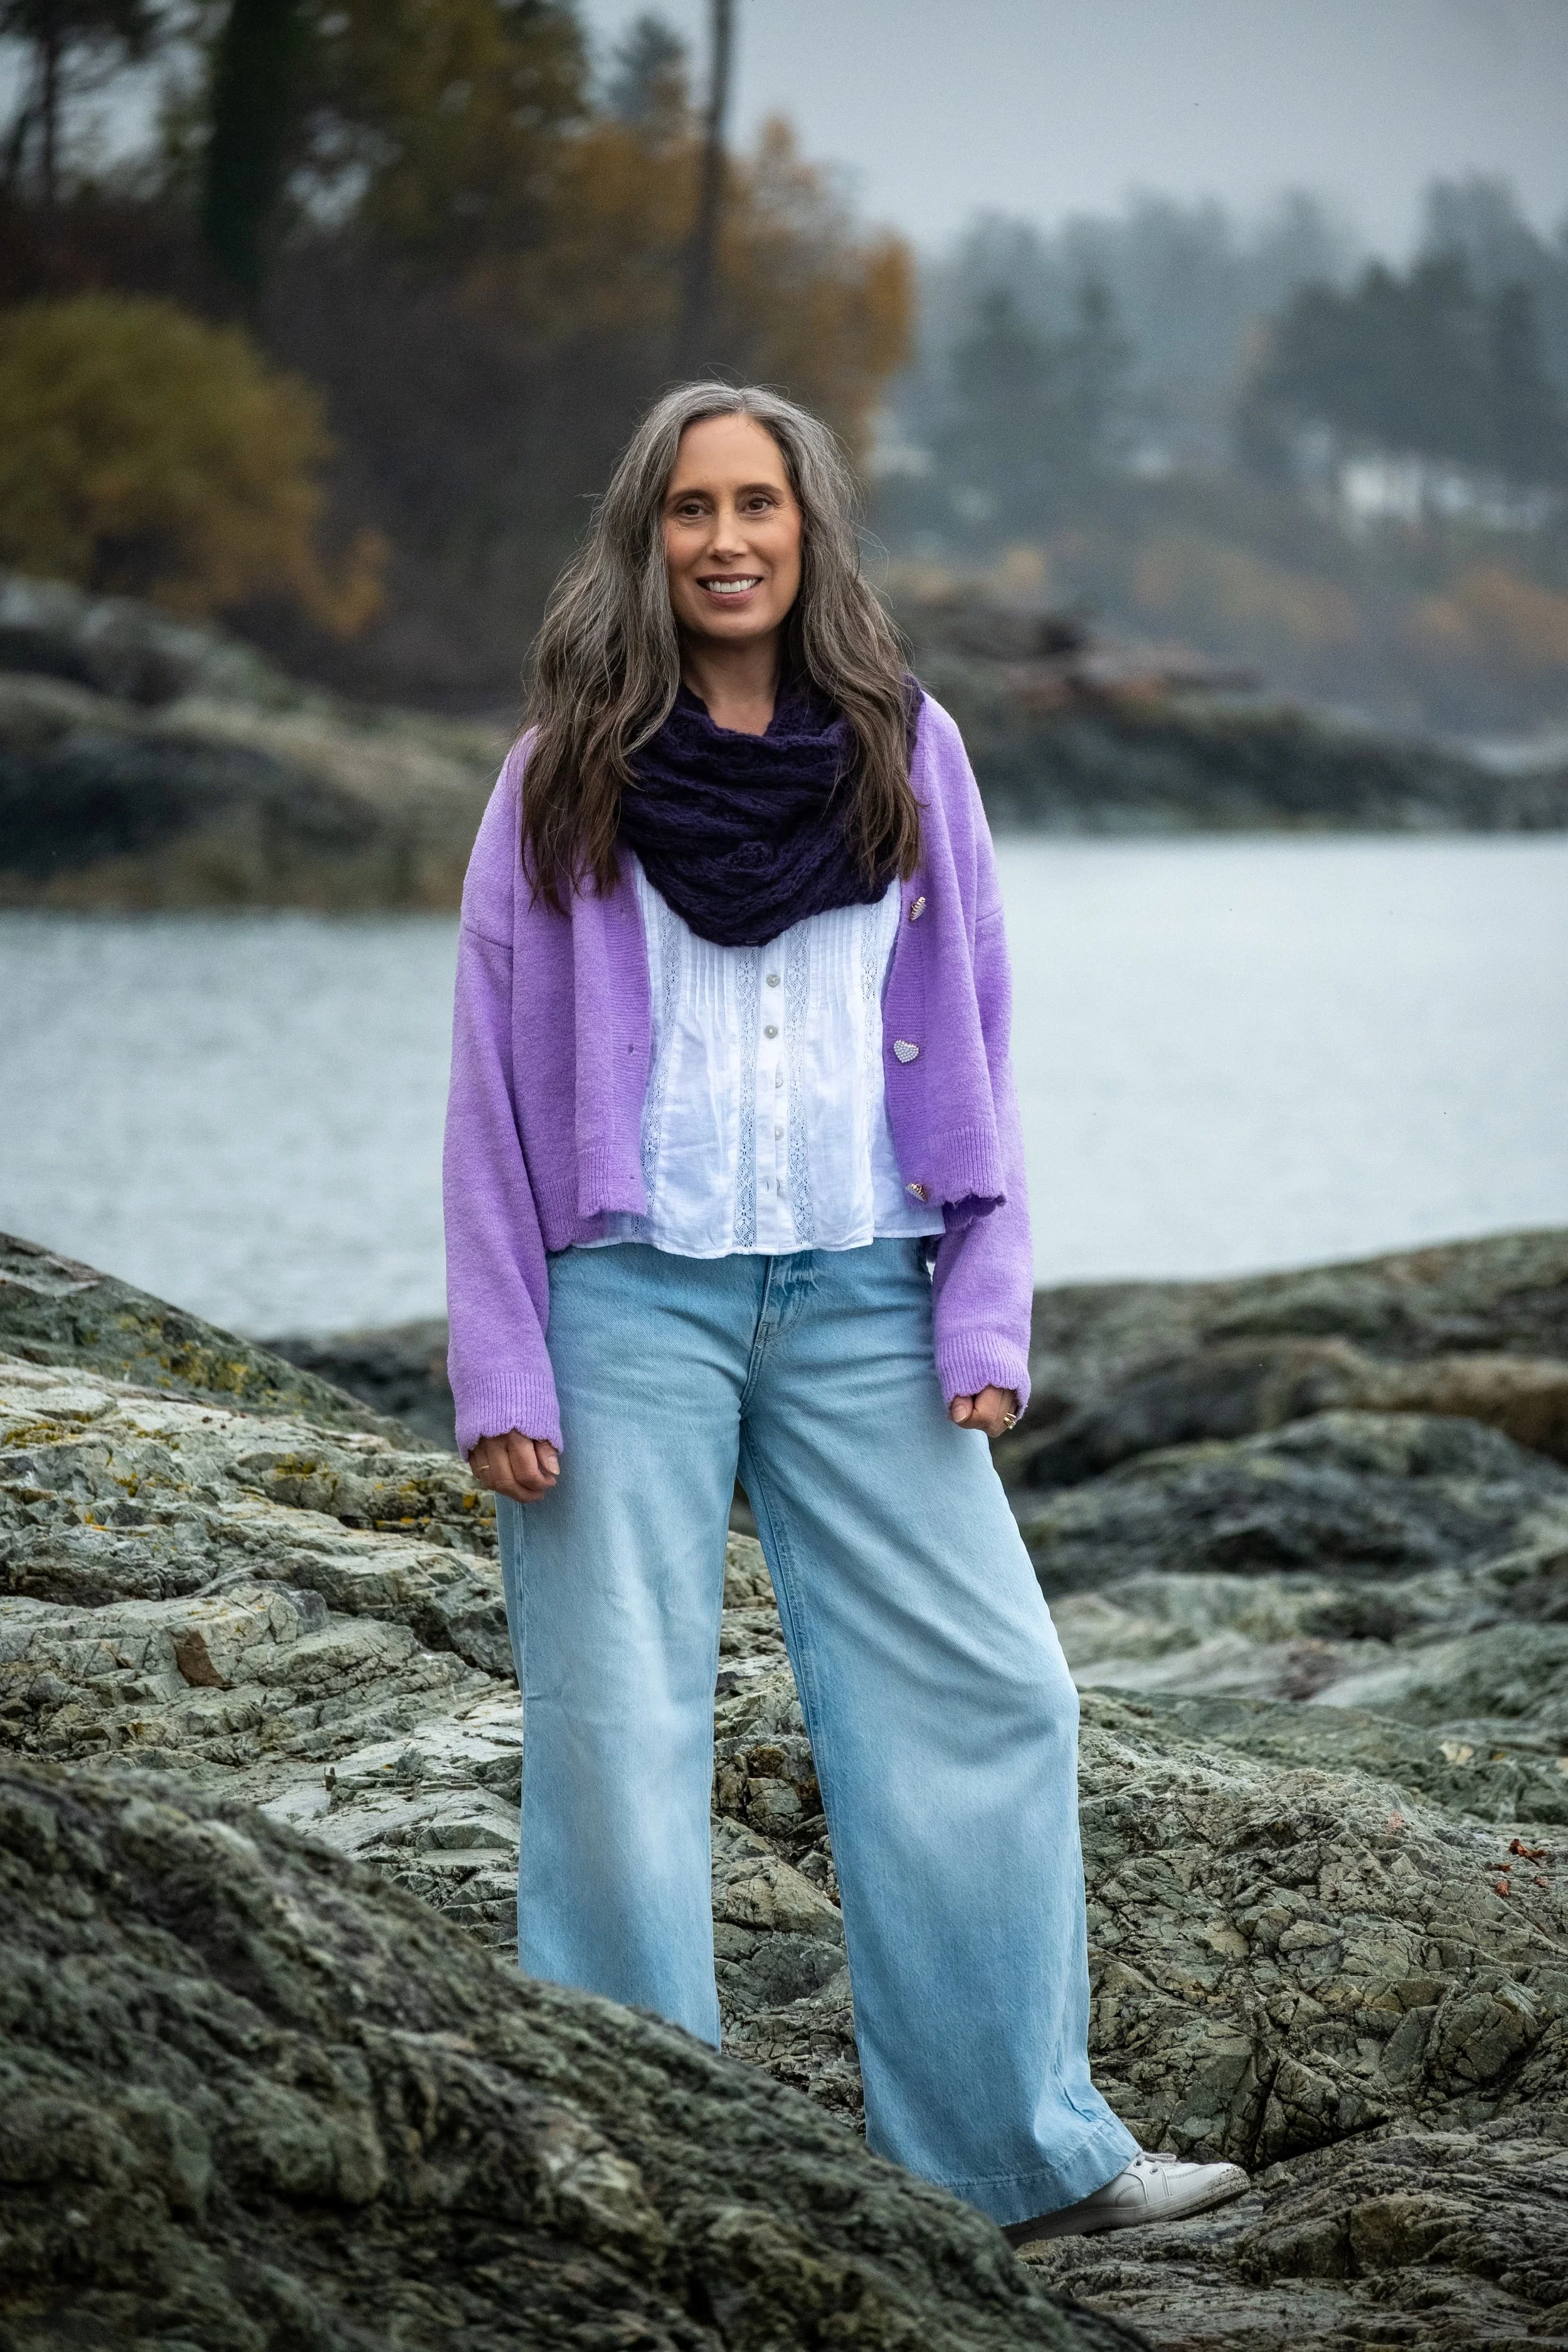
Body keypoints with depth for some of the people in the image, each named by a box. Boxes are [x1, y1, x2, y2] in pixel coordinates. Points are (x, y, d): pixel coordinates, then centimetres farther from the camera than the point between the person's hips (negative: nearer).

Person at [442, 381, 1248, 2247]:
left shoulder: (905, 754, 7)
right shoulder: (567, 776, 2)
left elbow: (970, 1048, 9)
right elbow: (492, 1080, 1)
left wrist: (987, 1315, 0)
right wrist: (502, 1370, -5)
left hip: (859, 1302, 2)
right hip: (631, 1301, -2)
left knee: (983, 1690, 1)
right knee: (620, 1734, 1)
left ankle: (1024, 2148, 12)